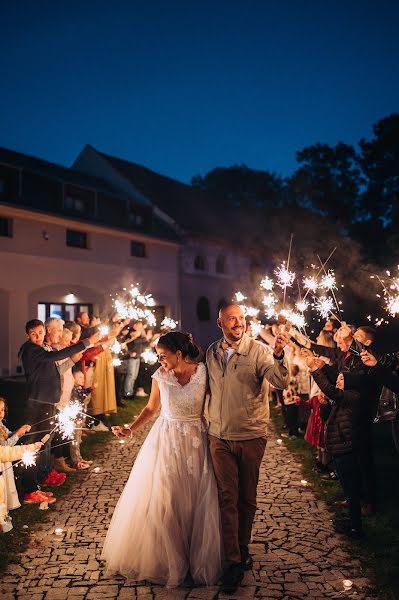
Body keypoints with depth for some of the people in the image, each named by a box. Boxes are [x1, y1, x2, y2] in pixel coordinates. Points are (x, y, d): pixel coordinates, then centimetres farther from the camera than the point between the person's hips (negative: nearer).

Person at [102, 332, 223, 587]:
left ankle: (198, 560, 30)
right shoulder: (160, 376, -6)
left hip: (196, 443, -1)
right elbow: (151, 408, 7)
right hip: (166, 442, 1)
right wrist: (131, 429, -4)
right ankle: (166, 560, 28)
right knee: (161, 502, 6)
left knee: (197, 503, 8)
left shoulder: (204, 373, -11)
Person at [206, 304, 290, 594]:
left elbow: (281, 382, -26)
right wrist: (207, 418, 12)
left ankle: (243, 548, 34)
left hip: (251, 436, -2)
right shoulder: (211, 353, 2)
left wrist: (279, 355, -43)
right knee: (228, 498, 3)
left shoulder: (258, 350, -11)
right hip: (220, 437, 2)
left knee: (247, 497, 13)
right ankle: (234, 561, 13)